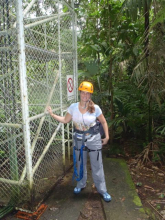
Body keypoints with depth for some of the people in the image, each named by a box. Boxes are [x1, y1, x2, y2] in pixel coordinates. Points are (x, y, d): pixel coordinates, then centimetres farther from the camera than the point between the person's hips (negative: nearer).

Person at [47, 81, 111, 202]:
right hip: (79, 139, 3)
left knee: (97, 166, 4)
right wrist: (52, 114, -2)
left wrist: (106, 136, -3)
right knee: (80, 164, 18)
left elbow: (103, 122, -1)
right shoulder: (73, 107, -6)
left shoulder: (95, 108, -12)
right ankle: (81, 185, 42)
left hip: (94, 139, -2)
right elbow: (65, 120, 4)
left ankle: (102, 190, 22)